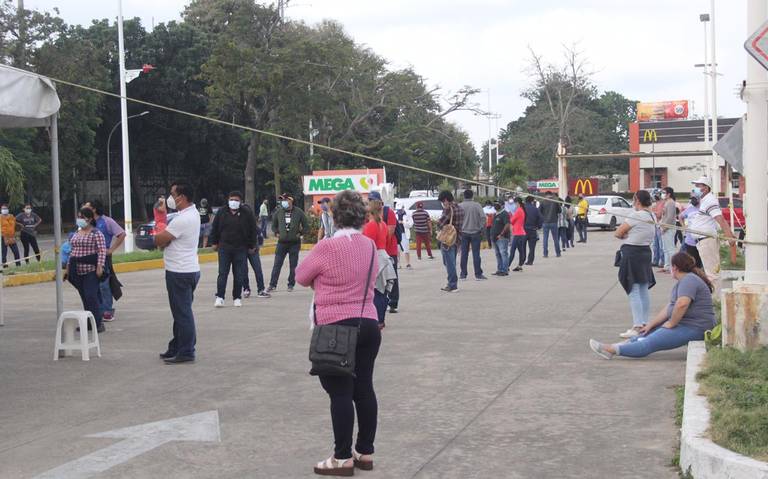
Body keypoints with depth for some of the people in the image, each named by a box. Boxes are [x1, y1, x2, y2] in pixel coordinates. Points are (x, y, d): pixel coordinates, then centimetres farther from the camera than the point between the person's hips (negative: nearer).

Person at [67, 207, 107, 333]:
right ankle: (88, 322, 17)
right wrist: (68, 266, 19)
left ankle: (98, 323, -8)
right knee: (84, 297, 10)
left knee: (91, 296, -12)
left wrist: (99, 266, -21)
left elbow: (102, 251, -13)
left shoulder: (96, 233, -7)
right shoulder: (76, 233, 17)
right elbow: (72, 250, 23)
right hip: (78, 270, 8)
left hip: (91, 269, -7)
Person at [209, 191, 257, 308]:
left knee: (239, 275, 3)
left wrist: (252, 246, 2)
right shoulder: (221, 213, 3)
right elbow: (214, 228, 11)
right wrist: (214, 242, 8)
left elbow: (253, 231, 3)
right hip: (224, 247, 1)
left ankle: (237, 297, 13)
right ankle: (219, 297, 0)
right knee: (222, 273, -2)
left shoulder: (247, 214, -1)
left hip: (241, 249, 0)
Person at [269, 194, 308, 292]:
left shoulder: (298, 212, -3)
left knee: (293, 266, 5)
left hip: (295, 243, -1)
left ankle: (291, 285, 14)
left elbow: (306, 226, 4)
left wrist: (299, 233, -7)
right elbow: (274, 225, 16)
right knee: (277, 264, -2)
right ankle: (272, 284, 2)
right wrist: (277, 233, 1)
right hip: (282, 243, 1)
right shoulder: (278, 212, 2)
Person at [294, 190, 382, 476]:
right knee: (364, 389, 12)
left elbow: (301, 277, -1)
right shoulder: (370, 246, 6)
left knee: (340, 393, -1)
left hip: (336, 328, -6)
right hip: (368, 324, 7)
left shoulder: (327, 247, -14)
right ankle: (365, 453, 20)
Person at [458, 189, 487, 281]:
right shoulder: (477, 205, -3)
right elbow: (483, 217, -9)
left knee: (464, 254, 6)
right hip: (475, 232, -1)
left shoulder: (460, 206, -1)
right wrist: (481, 228, 0)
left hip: (464, 233, 1)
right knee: (476, 254, 2)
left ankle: (463, 274, 8)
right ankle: (478, 274, 2)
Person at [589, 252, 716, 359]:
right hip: (684, 324, 11)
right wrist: (650, 325, 11)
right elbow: (669, 307, 17)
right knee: (647, 334, 9)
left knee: (648, 343, -13)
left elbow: (681, 304, -32)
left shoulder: (689, 280, -15)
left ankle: (612, 350, -17)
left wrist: (671, 323, -18)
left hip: (694, 328, -11)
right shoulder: (683, 281, 20)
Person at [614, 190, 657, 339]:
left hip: (632, 253, -8)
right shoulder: (652, 216, 9)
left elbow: (618, 233, -12)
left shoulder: (635, 216, -16)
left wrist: (625, 235, 7)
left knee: (634, 292, -7)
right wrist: (631, 235, 3)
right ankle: (644, 323, 19)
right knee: (644, 291, 13)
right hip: (646, 252, 8)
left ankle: (637, 327, -10)